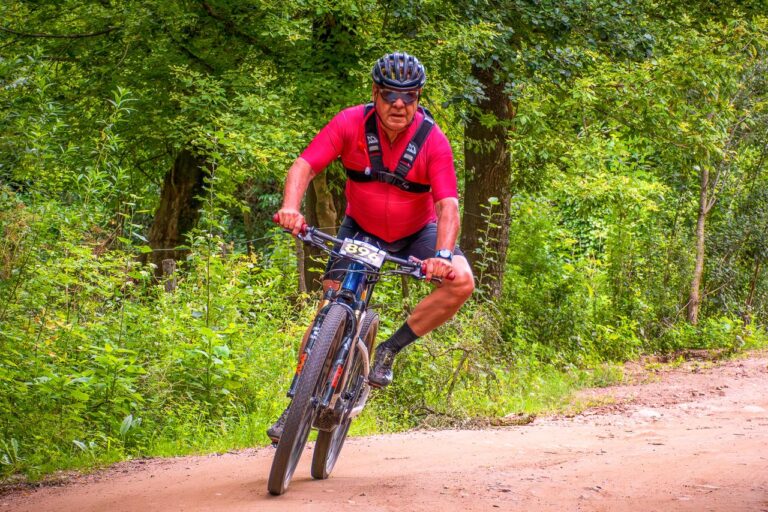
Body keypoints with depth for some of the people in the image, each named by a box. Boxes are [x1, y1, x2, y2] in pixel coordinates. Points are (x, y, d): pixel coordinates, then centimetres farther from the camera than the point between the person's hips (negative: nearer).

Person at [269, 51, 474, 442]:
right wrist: (291, 207, -49)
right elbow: (304, 166, -28)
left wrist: (442, 255, -49)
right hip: (360, 228, 0)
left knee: (461, 282, -24)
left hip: (416, 233, 0)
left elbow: (448, 204, -31)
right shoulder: (351, 124, -22)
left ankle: (391, 349, -8)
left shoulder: (432, 140, -25)